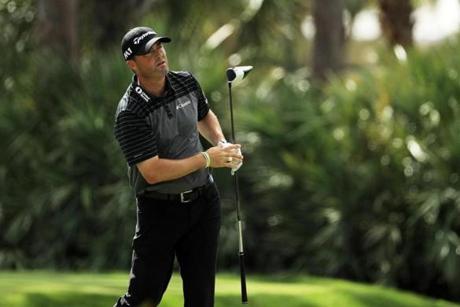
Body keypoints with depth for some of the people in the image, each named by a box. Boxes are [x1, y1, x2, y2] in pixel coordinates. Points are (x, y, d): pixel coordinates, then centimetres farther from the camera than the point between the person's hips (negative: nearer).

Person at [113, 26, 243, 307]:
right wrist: (207, 159, -19)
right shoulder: (129, 114, -19)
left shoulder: (187, 82, 1)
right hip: (160, 208, -5)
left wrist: (222, 144, 3)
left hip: (204, 201, 5)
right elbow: (153, 172, -24)